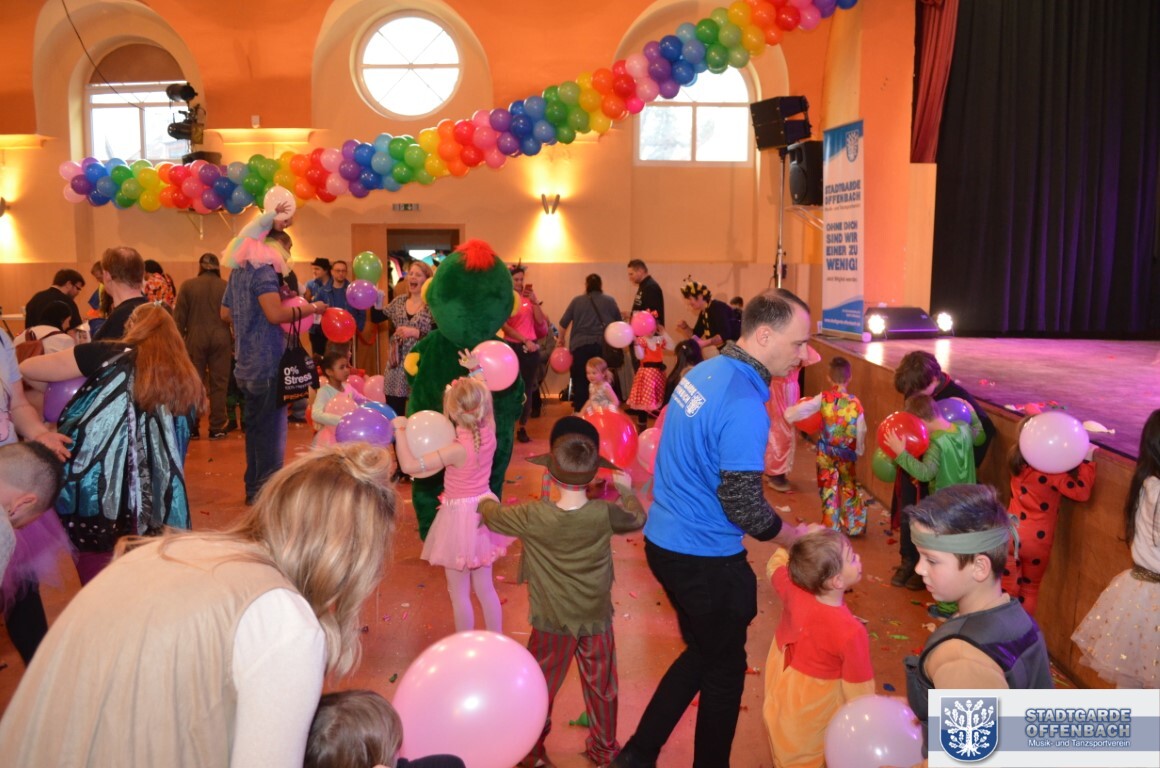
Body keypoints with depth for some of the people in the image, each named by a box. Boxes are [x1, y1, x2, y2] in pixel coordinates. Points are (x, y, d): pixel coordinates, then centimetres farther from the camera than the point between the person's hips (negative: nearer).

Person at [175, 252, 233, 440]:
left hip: (195, 338, 0)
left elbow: (179, 316, 1)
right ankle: (217, 427, 7)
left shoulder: (188, 285, 0)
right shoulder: (225, 286, 0)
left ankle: (192, 427, 12)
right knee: (218, 383, 5)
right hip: (220, 339, 0)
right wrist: (235, 341, 11)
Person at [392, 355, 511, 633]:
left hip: (460, 515, -7)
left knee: (459, 593, 11)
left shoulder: (458, 450, -27)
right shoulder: (488, 431, -10)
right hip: (483, 509, 7)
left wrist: (400, 429, -17)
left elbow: (409, 465, -29)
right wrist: (476, 370, 22)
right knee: (485, 588, 20)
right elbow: (484, 397, 11)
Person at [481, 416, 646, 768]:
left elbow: (493, 515, -2)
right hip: (597, 620, 1)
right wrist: (626, 489, 22)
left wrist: (486, 502, 21)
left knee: (540, 689, 18)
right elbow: (638, 518, 4)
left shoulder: (532, 516, -21)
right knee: (602, 689, 19)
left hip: (553, 623, -1)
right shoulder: (605, 514, -19)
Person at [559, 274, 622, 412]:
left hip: (580, 345, -1)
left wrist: (561, 338, 24)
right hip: (603, 345, 1)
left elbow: (564, 322, 8)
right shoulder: (610, 301, 7)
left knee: (580, 381, 5)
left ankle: (579, 412, 7)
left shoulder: (577, 301, 6)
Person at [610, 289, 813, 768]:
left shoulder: (704, 371, 3)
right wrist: (799, 538, -6)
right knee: (725, 668, 14)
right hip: (705, 558, -9)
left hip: (665, 540, 9)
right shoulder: (743, 406, -25)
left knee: (703, 653, 24)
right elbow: (743, 507, -24)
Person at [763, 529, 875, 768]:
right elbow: (858, 694, -23)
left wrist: (799, 541, 3)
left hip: (779, 696, 5)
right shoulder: (851, 633, -37)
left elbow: (775, 564, 3)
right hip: (813, 712, -4)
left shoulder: (792, 587, -23)